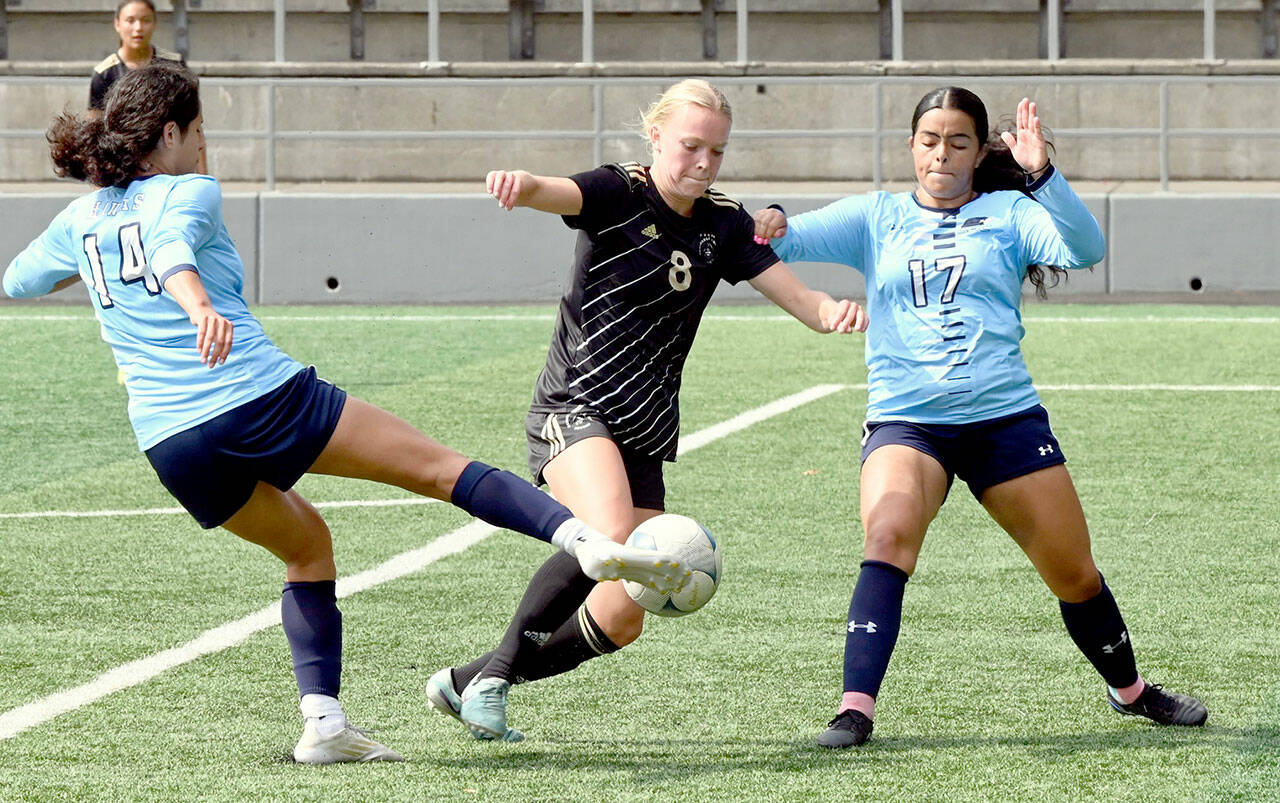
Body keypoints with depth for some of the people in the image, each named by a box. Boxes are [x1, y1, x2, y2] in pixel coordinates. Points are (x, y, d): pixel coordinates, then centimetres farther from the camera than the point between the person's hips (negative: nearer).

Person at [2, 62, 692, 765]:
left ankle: (322, 721, 11)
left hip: (169, 443, 6)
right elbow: (170, 248, -23)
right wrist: (199, 305, -43)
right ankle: (585, 539, -20)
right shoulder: (188, 193, 0)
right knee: (441, 468, 0)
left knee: (305, 545, 27)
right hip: (263, 398, -6)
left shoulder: (80, 218, 16)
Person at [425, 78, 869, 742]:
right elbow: (555, 193, -29)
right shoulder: (620, 194, -8)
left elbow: (798, 297, 2)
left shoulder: (724, 224, 8)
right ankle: (497, 670, -20)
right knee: (609, 537, -35)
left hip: (645, 435, 6)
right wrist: (519, 184, -54)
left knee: (620, 620, -1)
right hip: (573, 409, -6)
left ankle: (471, 682, 15)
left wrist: (832, 311, -23)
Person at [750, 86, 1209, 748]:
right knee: (889, 536, -29)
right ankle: (856, 708, -31)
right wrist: (773, 225, -24)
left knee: (1075, 574, 9)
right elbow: (789, 241, -1)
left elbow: (1085, 250, -12)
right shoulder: (878, 217, 9)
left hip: (1006, 415, 1)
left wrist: (1043, 175, -26)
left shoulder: (1008, 213, 5)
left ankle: (1129, 689, 35)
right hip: (905, 420, -1)